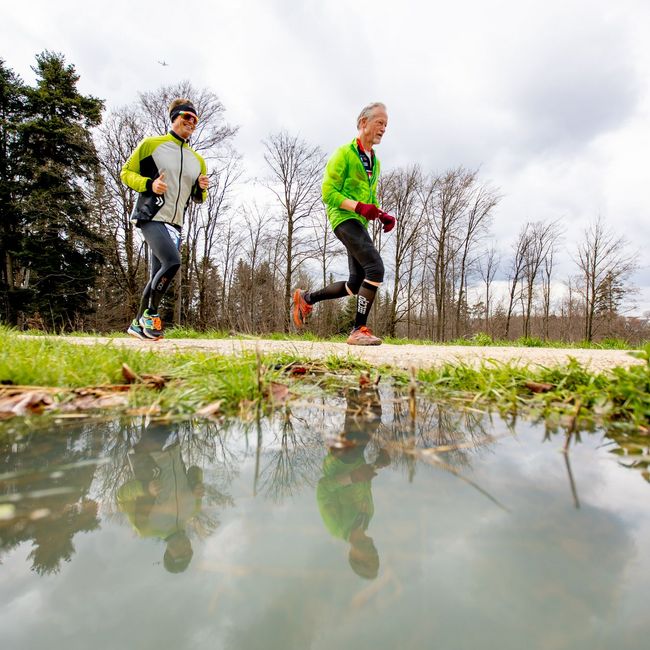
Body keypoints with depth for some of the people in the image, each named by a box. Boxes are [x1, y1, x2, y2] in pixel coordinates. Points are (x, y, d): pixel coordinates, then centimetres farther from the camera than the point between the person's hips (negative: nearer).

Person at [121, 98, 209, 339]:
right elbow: (126, 173, 4)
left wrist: (202, 189, -1)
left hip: (175, 225, 6)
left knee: (158, 277, 5)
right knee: (172, 261, -25)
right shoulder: (151, 144, 5)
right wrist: (149, 184, -15)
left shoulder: (197, 160, 19)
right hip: (151, 217, -6)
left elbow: (198, 198, 23)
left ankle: (138, 323, 18)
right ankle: (151, 313, -7)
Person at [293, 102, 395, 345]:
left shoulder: (375, 161, 20)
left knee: (355, 284, 7)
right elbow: (328, 192, -11)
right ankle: (359, 330, -19)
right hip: (345, 218, -9)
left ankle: (306, 298, 23)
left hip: (359, 222, 9)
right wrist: (359, 206, -25)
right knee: (375, 268, -24)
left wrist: (382, 215, 6)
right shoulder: (344, 153, -4)